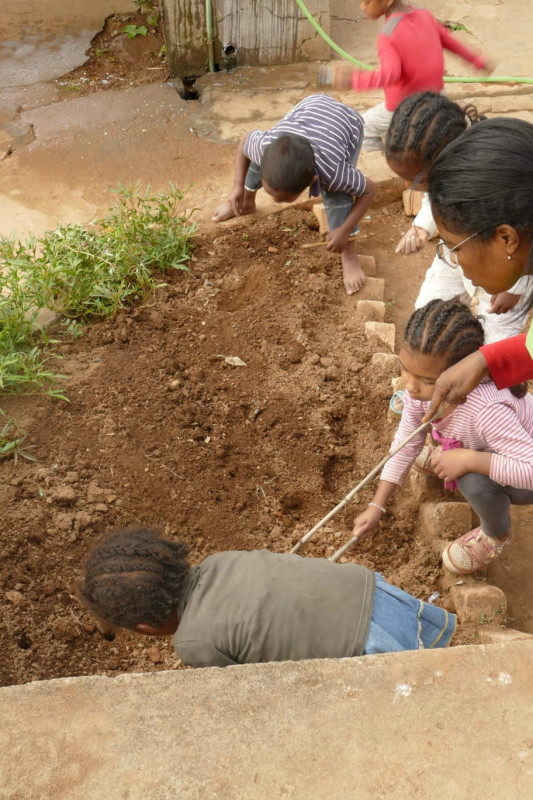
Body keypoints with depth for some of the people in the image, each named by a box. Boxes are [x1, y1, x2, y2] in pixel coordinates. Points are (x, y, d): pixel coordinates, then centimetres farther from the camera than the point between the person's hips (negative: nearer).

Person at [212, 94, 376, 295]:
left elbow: (369, 190, -26)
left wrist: (345, 231, -32)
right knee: (258, 159, 11)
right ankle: (248, 203, 42)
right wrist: (238, 186, -16)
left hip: (348, 121, -4)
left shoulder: (333, 173, -45)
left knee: (336, 194, -24)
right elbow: (245, 140, -12)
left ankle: (348, 253, -3)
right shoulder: (265, 145, -38)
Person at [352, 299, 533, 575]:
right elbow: (406, 443, -11)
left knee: (475, 479, -34)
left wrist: (468, 460, -43)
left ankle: (496, 535, -1)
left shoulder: (488, 409, -45)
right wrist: (376, 506, -11)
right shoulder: (423, 382, -23)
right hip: (473, 444, 6)